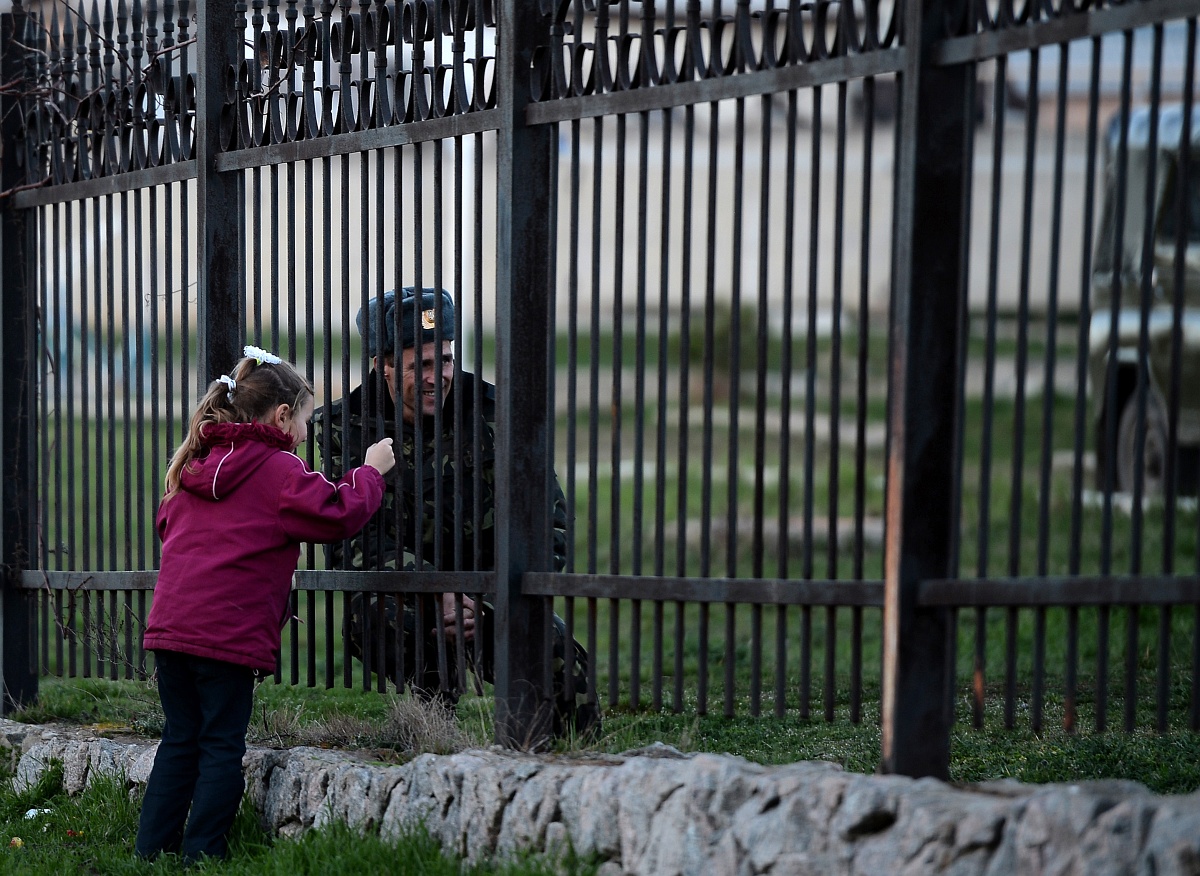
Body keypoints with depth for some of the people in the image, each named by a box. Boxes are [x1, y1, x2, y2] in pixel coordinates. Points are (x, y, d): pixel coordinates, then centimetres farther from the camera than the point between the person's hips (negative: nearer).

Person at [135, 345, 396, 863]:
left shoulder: (191, 466, 18)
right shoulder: (281, 471, -5)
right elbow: (339, 514, -8)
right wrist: (370, 471, 8)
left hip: (170, 623, 7)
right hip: (232, 631, -7)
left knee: (180, 739, 12)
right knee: (222, 745, 1)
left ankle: (151, 850, 11)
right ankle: (201, 855, 1)